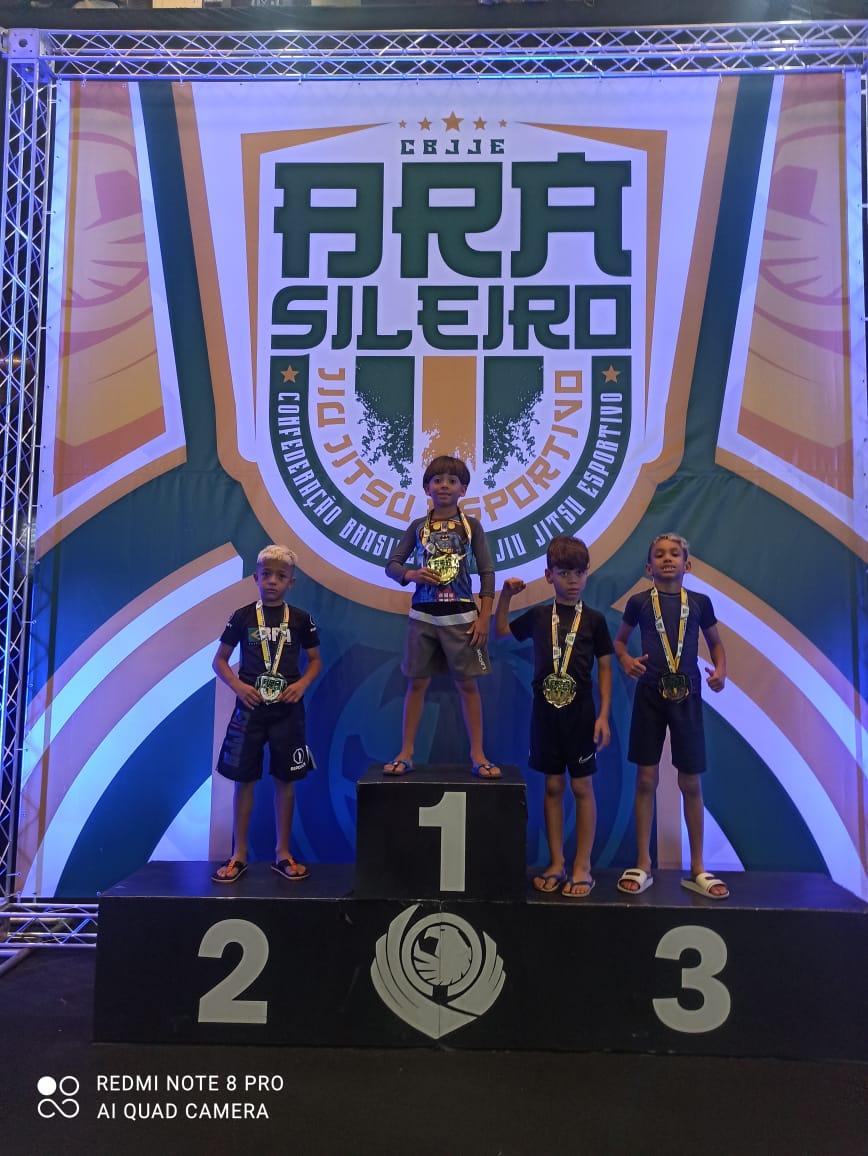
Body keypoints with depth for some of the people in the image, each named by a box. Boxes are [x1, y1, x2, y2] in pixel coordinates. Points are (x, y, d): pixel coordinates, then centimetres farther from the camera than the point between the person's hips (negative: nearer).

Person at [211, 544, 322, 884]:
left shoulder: (300, 619, 2)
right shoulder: (242, 617, 0)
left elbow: (315, 660, 10)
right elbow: (219, 659, 5)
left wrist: (303, 683, -9)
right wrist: (237, 685, -11)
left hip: (287, 710, 1)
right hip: (250, 708, 0)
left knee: (285, 780, 6)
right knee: (244, 779, 4)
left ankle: (283, 853, 19)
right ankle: (239, 855, 16)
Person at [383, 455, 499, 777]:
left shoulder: (471, 526, 1)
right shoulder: (418, 526, 5)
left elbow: (487, 573, 0)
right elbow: (391, 565, 8)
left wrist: (484, 617, -7)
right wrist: (410, 574, -14)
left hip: (461, 615, -1)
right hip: (423, 615, 2)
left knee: (467, 683, 3)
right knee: (417, 683, 6)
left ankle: (477, 755, 12)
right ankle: (406, 753, 15)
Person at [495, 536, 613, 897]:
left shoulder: (594, 619, -2)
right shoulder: (538, 616, 4)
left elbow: (604, 667, 0)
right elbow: (501, 632, 19)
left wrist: (603, 714, -6)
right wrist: (505, 597, 5)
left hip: (580, 711, -2)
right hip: (545, 709, 2)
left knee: (582, 786, 4)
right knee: (553, 786, 9)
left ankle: (582, 867, 14)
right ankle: (556, 863, 19)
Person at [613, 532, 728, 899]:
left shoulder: (699, 603, 3)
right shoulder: (639, 603, 1)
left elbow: (715, 642, 16)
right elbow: (619, 639, 13)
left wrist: (720, 669, -3)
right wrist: (625, 660, -7)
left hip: (686, 696, 1)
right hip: (649, 695, -1)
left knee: (690, 782, 6)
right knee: (646, 779, 3)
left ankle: (697, 869, 19)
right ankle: (642, 865, 15)